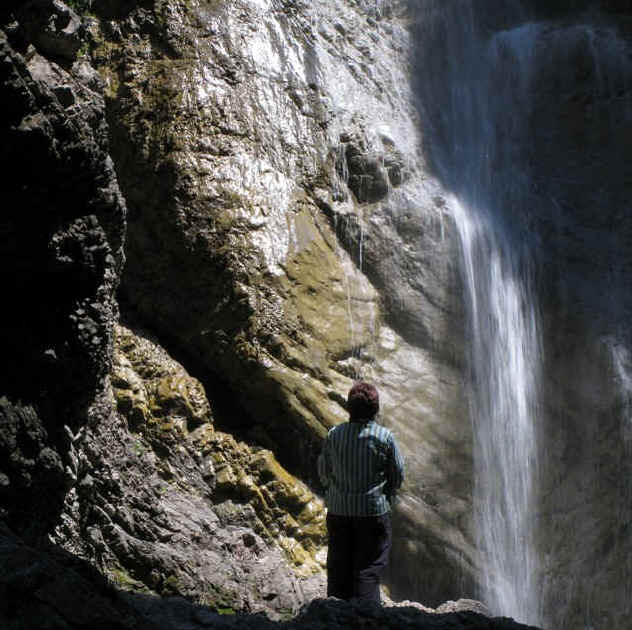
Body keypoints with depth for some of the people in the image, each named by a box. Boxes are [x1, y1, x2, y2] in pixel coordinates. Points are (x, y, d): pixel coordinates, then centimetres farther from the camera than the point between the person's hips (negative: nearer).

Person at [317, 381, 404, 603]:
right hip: (373, 511, -3)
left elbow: (323, 472, 5)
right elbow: (398, 476, -2)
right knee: (368, 570, 5)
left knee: (338, 570, 14)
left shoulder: (334, 434, -4)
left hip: (338, 510, 3)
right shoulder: (384, 437, -10)